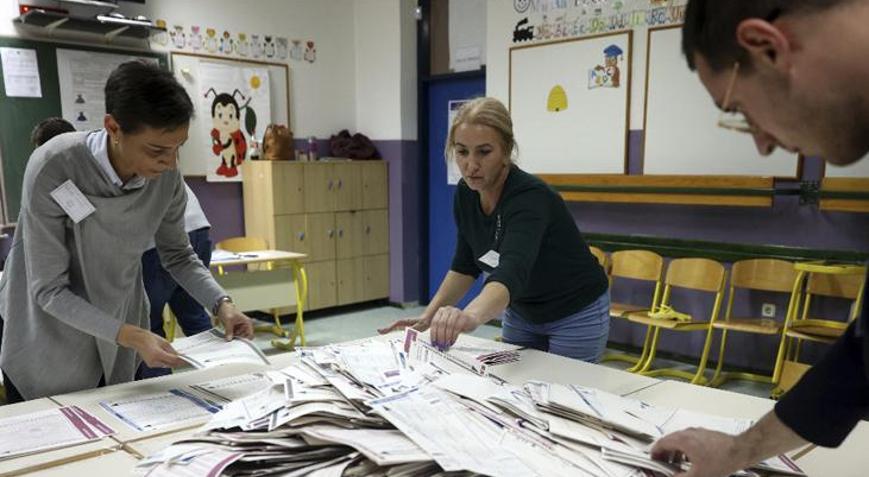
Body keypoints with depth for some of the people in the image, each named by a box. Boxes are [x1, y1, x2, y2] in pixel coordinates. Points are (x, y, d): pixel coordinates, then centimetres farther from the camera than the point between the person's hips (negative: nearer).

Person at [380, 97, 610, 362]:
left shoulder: (529, 197, -35)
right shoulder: (466, 194, -13)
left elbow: (512, 272, -54)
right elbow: (466, 264, 0)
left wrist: (471, 316, -73)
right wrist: (429, 315, -9)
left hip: (575, 316, -6)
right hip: (522, 313, 7)